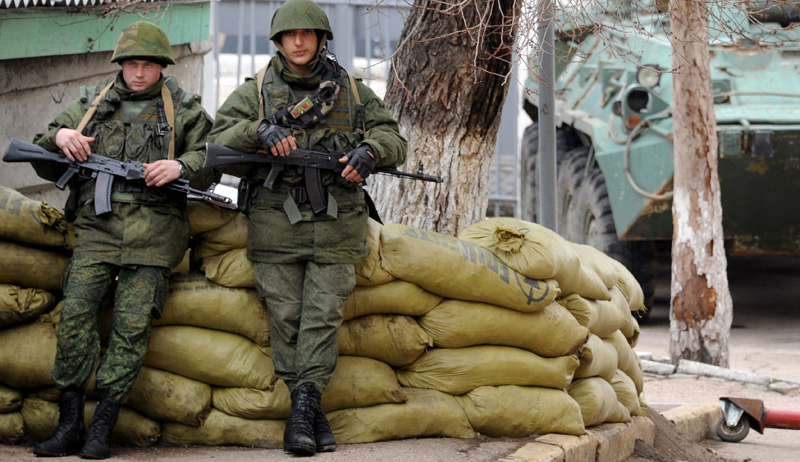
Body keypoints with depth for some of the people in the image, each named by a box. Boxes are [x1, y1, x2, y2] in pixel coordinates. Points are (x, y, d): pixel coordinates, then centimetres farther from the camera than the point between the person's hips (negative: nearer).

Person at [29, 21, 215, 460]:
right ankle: (69, 425, -9)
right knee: (75, 313, -14)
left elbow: (211, 161, 3)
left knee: (132, 325, -10)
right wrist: (59, 136, -3)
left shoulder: (183, 110, 11)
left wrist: (181, 166, -17)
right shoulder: (92, 103, 17)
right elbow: (43, 163, 19)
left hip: (152, 234, -2)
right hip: (97, 227, 2)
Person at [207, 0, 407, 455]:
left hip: (337, 226, 1)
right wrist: (259, 132, -18)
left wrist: (369, 150, -11)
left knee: (324, 312, -9)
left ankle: (304, 406, -10)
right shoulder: (255, 92, 9)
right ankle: (312, 413, 0)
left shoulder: (351, 91, 12)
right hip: (277, 223, -1)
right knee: (286, 315, -5)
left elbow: (394, 139, 11)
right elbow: (220, 143, 0)